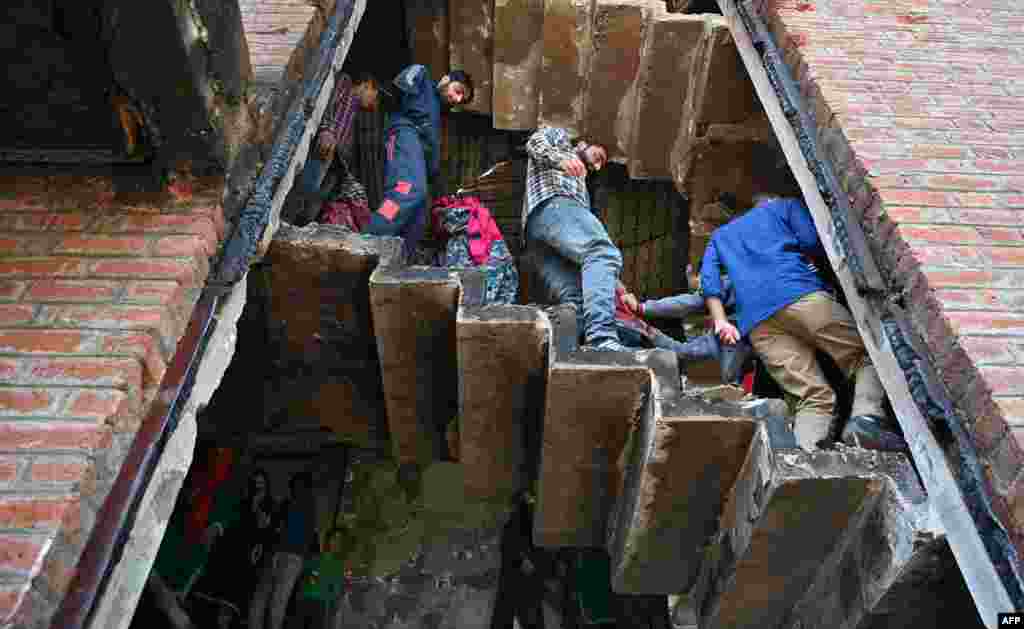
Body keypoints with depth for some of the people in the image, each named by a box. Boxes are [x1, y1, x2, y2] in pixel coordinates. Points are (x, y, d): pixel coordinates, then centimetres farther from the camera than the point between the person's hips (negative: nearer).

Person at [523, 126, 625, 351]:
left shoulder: (581, 186, 45)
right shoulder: (560, 136, 32)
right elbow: (534, 142, 8)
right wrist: (561, 160, -14)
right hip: (553, 203, -8)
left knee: (573, 297, -12)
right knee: (603, 253, -31)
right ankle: (602, 338, -50)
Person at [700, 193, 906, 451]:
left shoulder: (720, 234, 36)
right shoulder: (787, 205, 28)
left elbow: (708, 275, 17)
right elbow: (812, 241, 8)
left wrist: (720, 321, 7)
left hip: (755, 322, 3)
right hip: (799, 294, -3)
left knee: (814, 396, 0)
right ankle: (866, 417, -22)